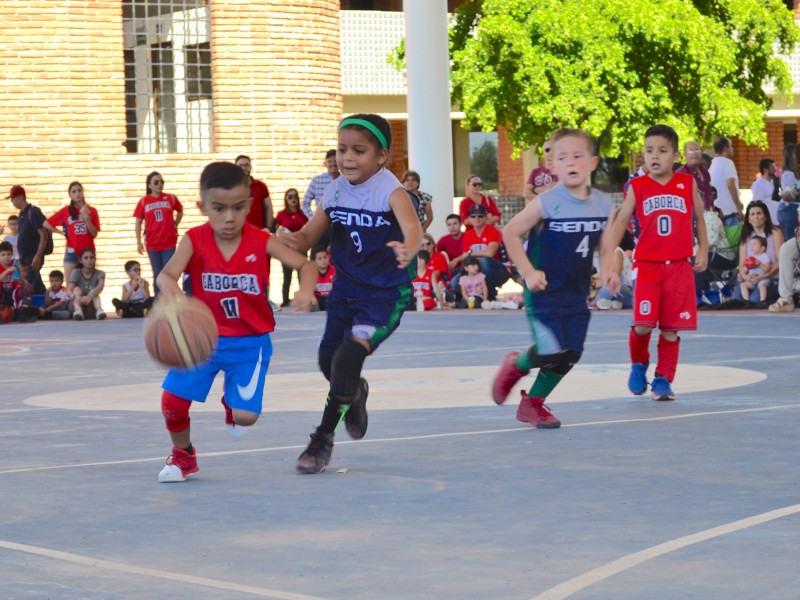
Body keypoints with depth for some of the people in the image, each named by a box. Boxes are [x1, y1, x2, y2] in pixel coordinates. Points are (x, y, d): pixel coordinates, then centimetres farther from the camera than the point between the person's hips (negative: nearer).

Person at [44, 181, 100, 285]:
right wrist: (62, 232, 2)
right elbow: (46, 224, 8)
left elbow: (94, 234, -1)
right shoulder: (66, 211, 3)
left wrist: (86, 217, -12)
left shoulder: (91, 211, 4)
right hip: (72, 252, 0)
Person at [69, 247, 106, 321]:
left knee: (93, 292, -23)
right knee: (77, 289, -24)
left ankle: (99, 310, -49)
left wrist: (89, 296, -49)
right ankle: (78, 310, -51)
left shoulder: (99, 274, -4)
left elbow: (101, 286, -27)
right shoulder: (76, 273, -5)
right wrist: (75, 298, -46)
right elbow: (69, 290, -20)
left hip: (91, 311, 0)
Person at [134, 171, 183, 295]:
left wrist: (175, 225, 7)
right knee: (157, 274, 9)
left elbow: (180, 211, 19)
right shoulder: (144, 201, -2)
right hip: (152, 244, 0)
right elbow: (138, 223, 1)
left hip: (169, 242, 0)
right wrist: (138, 243, -4)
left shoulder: (171, 198, -1)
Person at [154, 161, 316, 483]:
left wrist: (306, 290, -36)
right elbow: (167, 273, -29)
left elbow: (304, 264, -12)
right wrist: (170, 287, -54)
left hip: (249, 341, 0)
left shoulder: (261, 241, -12)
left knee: (245, 415, -12)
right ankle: (183, 456, 21)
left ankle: (232, 405, 30)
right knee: (172, 401, -12)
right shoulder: (195, 240, -14)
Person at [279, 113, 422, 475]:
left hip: (386, 292, -6)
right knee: (328, 359, 14)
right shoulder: (335, 191, -3)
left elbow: (412, 227, -39)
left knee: (350, 354, -21)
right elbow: (308, 235, 0)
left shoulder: (389, 190, -21)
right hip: (346, 288, 6)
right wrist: (292, 241, -24)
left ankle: (324, 438, -8)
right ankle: (355, 393, 50)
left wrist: (408, 249, -62)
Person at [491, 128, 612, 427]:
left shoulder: (603, 205, -1)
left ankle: (533, 403, 25)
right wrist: (528, 272, -14)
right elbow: (510, 233, -11)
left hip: (577, 293, 6)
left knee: (570, 355, 4)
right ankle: (515, 365, 19)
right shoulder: (547, 203, -17)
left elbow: (604, 242, 15)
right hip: (544, 290, -5)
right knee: (551, 353, -14)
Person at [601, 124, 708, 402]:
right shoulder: (637, 188, 0)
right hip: (647, 264, -1)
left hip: (679, 265, 1)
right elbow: (618, 225, 1)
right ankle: (639, 364, 17)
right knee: (643, 325, -12)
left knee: (671, 328, 1)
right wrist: (608, 266, -7)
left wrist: (703, 250, 9)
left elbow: (699, 217, 17)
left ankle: (663, 379, 16)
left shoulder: (687, 184, 3)